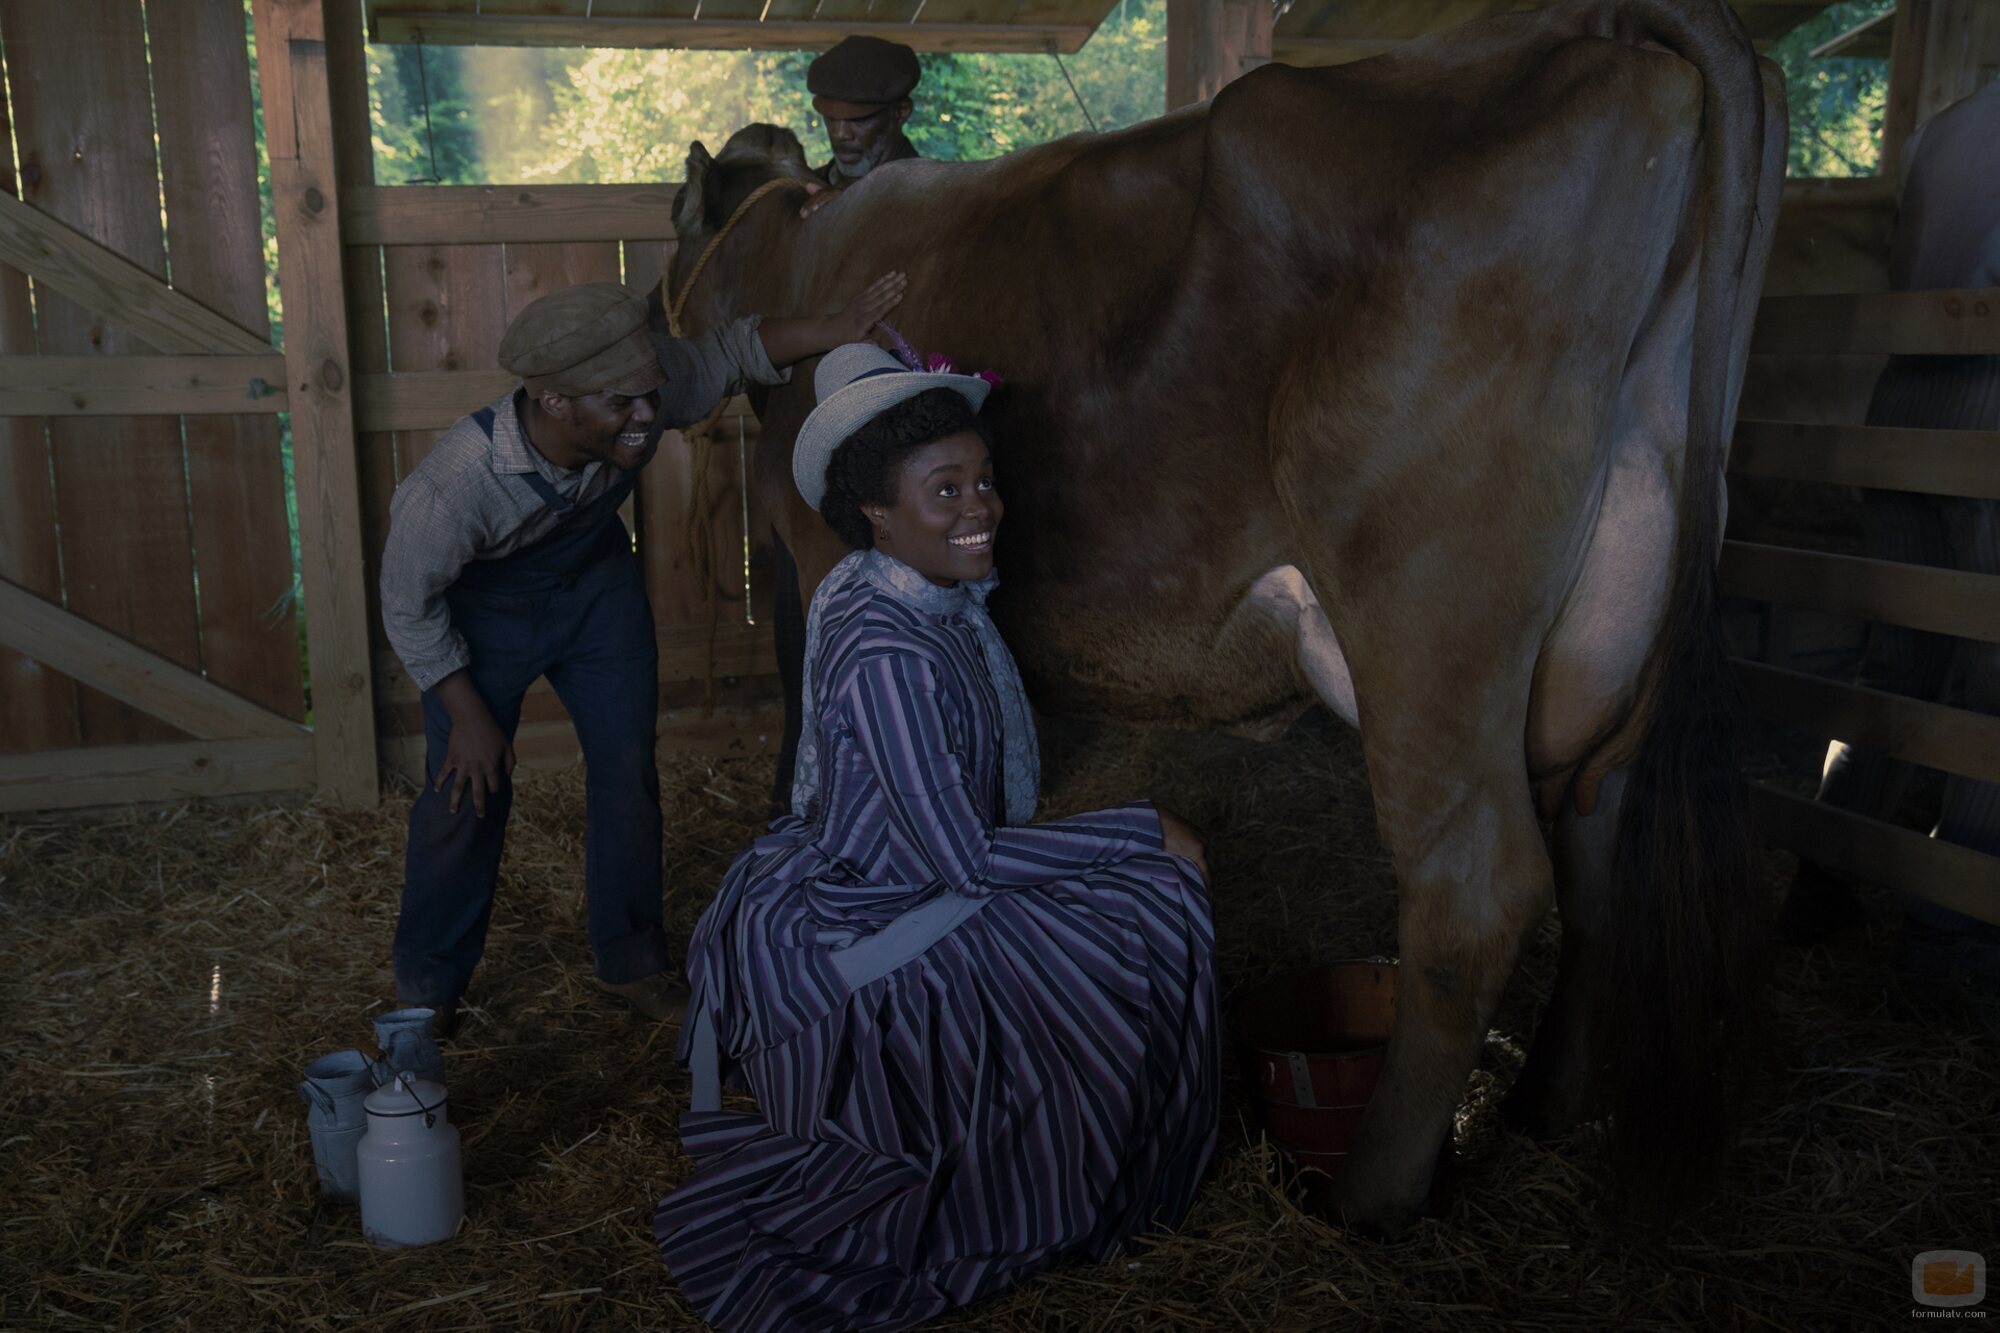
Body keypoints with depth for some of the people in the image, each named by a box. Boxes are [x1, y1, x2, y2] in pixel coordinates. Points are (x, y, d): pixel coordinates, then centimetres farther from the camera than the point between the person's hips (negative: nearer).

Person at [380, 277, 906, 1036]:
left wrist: (839, 329, -23)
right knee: (467, 791, -2)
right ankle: (427, 988, 21)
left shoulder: (645, 390, -31)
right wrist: (468, 715, -14)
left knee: (629, 771, 5)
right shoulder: (454, 487, -39)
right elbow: (409, 609, -21)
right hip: (482, 607, -4)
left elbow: (731, 352, -10)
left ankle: (629, 959, 25)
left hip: (597, 585, 4)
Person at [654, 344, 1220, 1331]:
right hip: (832, 943, -10)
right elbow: (960, 858, -26)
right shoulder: (884, 654, -29)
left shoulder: (941, 597, -1)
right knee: (1145, 907, -13)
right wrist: (1144, 832, -20)